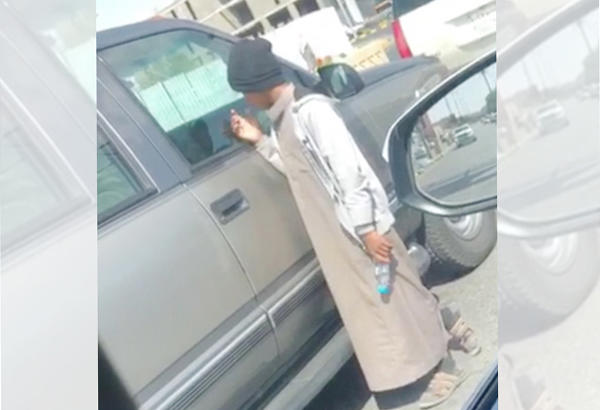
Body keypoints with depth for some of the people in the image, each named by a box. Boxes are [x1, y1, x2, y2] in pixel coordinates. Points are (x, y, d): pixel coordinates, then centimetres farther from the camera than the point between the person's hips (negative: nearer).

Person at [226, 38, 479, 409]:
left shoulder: (310, 109, -20)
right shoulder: (284, 119, 9)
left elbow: (348, 169, -23)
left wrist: (366, 229, -23)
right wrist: (261, 142, 9)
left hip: (362, 225, -9)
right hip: (339, 231, 9)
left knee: (392, 293, 3)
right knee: (376, 297, 19)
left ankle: (444, 367, 21)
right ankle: (451, 330, 37)